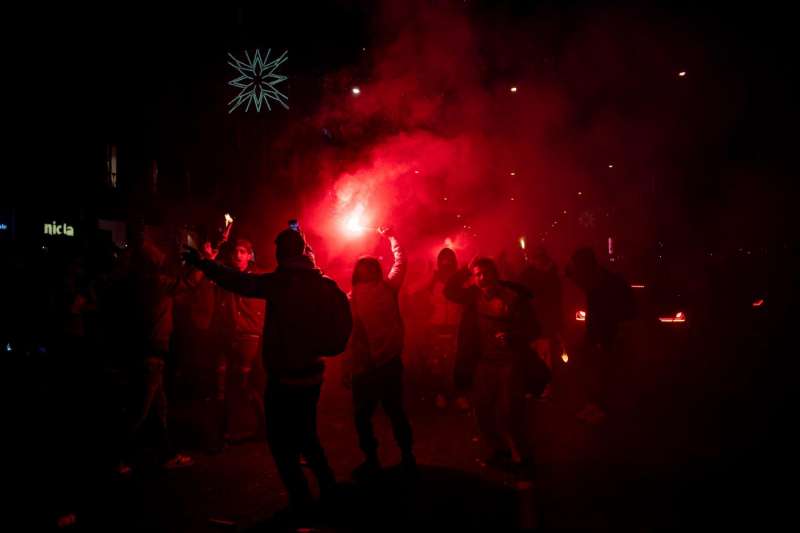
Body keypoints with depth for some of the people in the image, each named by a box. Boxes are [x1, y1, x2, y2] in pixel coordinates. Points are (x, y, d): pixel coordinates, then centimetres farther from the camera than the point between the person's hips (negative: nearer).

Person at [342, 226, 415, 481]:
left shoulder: (353, 298, -10)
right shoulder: (389, 289, -2)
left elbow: (351, 337, -12)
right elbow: (400, 260, 14)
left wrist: (347, 369, -7)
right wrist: (390, 237, 28)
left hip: (365, 365, -4)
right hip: (391, 361, 4)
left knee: (363, 415, 9)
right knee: (395, 410, 16)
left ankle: (372, 462, 12)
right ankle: (407, 457, 21)